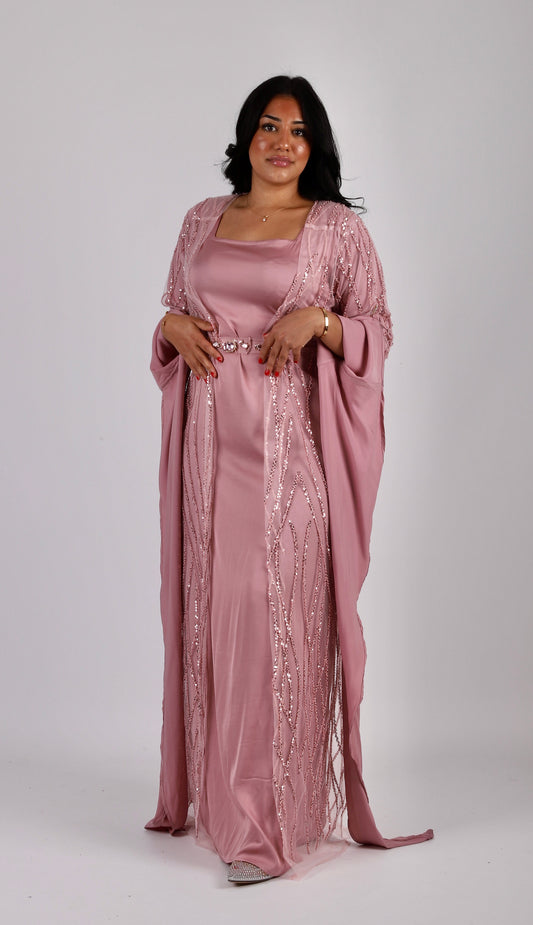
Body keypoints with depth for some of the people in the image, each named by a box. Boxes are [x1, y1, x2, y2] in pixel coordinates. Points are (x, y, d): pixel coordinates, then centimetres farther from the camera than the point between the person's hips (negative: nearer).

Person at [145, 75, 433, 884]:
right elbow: (175, 310, 21)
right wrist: (173, 326, -1)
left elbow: (378, 332, 3)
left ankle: (276, 819, -1)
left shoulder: (340, 227, 3)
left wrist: (319, 319, -15)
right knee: (208, 607, 7)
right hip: (210, 441, 4)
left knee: (278, 612, -7)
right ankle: (212, 790, 22)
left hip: (288, 445, -4)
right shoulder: (203, 219, 15)